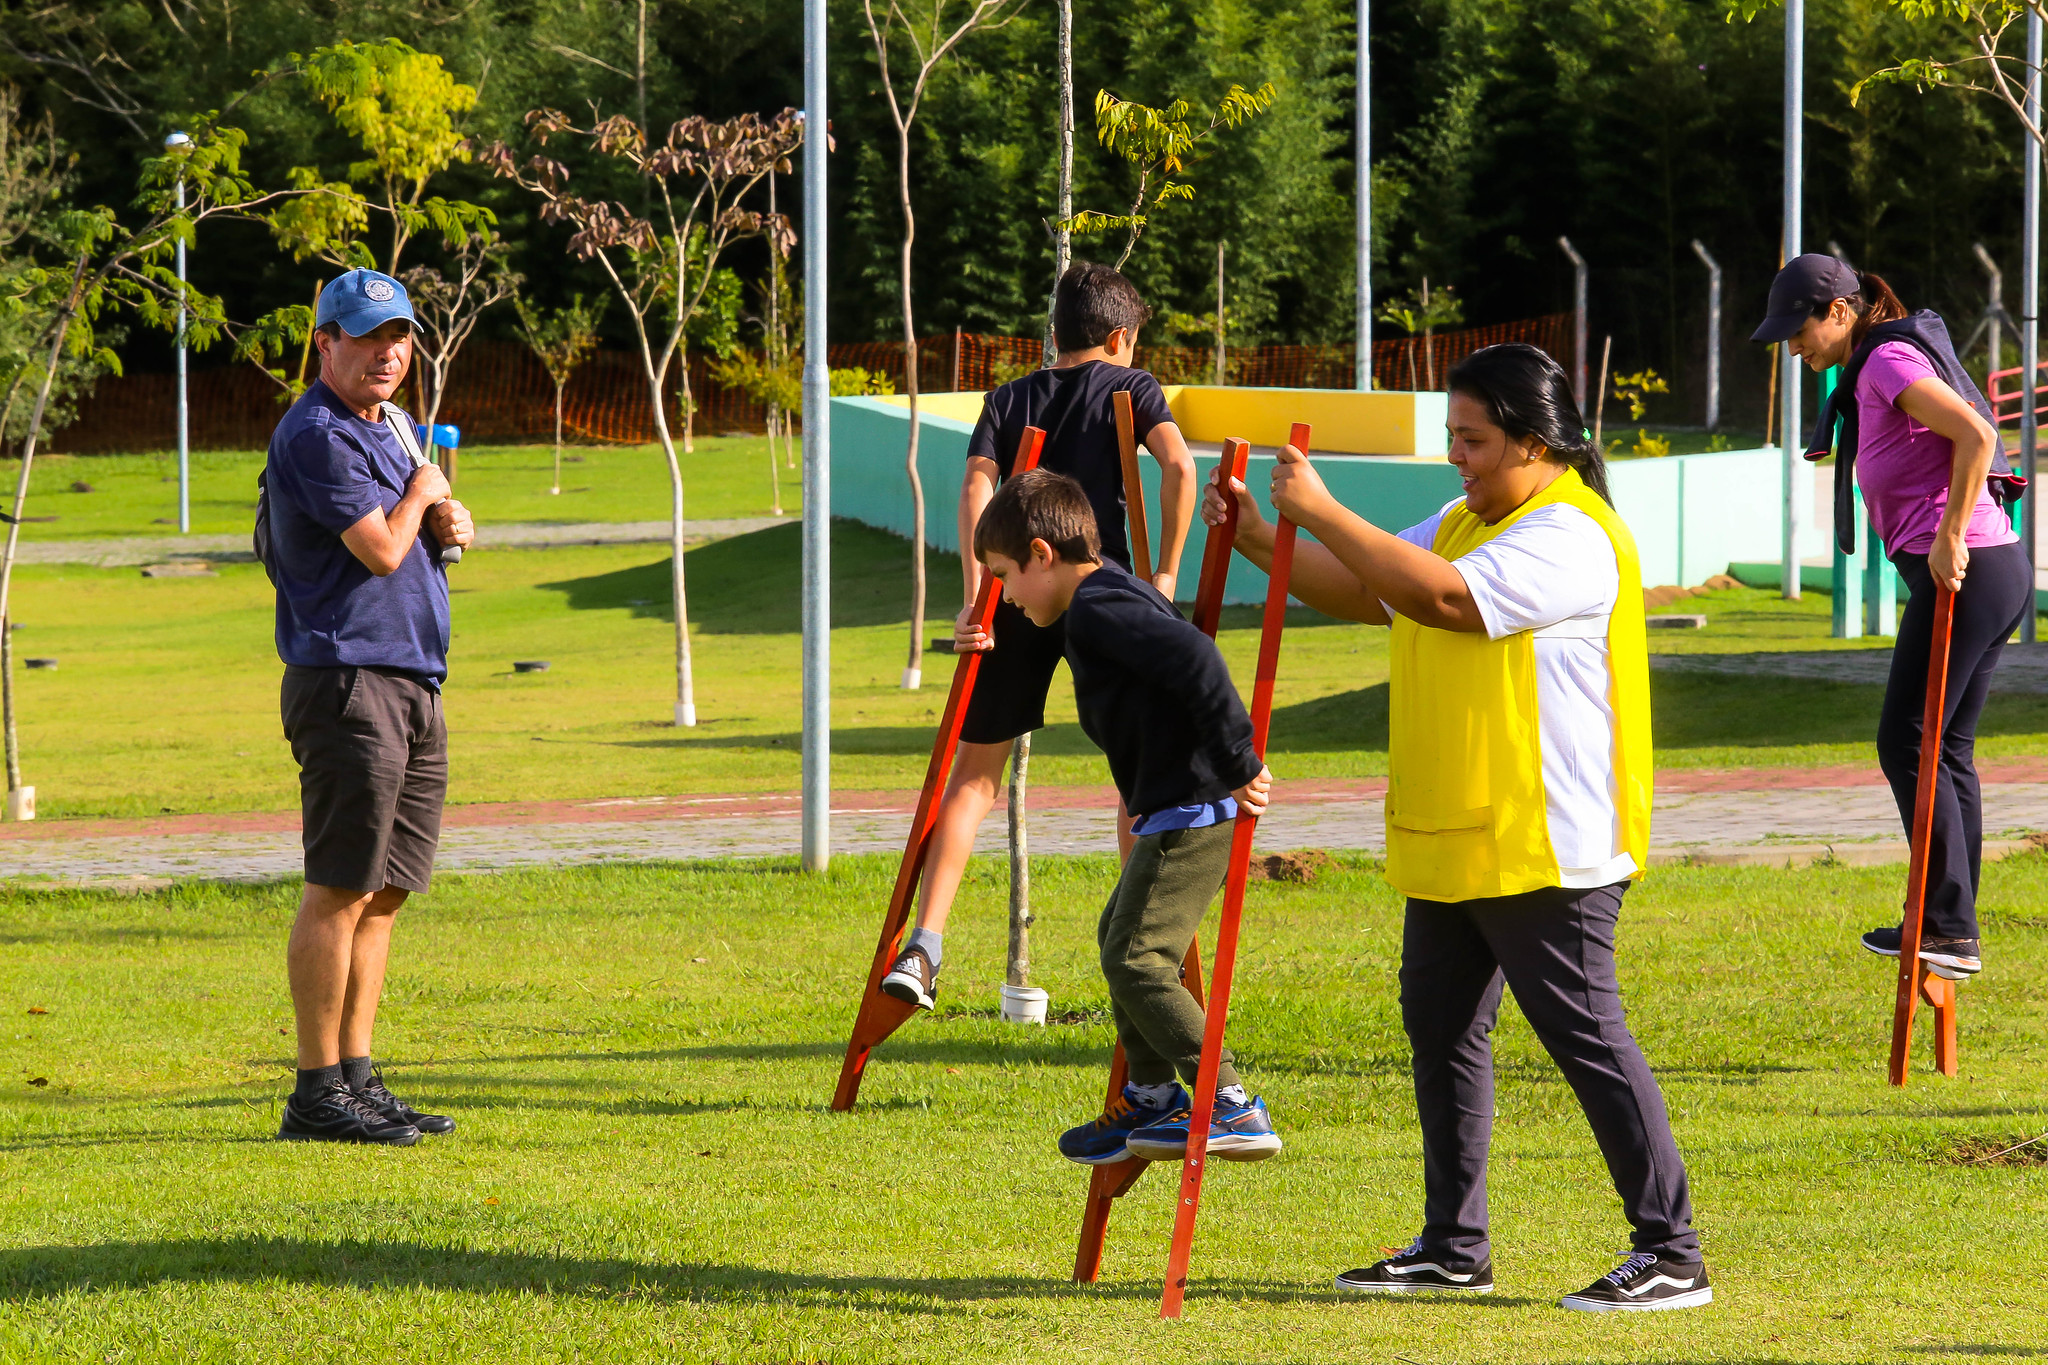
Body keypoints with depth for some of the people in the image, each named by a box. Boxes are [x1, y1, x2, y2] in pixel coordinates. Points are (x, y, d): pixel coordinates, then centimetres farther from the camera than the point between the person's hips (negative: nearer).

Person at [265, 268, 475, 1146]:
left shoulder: (385, 428, 19)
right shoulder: (316, 435, -12)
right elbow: (381, 550, -19)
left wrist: (444, 524, 6)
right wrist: (420, 496, 1)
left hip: (413, 684, 10)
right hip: (348, 679, -10)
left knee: (383, 894, 10)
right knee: (340, 891, -10)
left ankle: (357, 1081, 14)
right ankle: (317, 1096, -9)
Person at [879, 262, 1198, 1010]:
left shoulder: (1009, 398, 16)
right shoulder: (1131, 387, 11)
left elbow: (977, 485, -1)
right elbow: (1178, 464, -7)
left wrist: (975, 596, -9)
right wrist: (1165, 574, -3)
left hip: (1015, 590, 2)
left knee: (973, 775, 8)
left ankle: (925, 947, -6)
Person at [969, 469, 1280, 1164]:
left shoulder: (1096, 608, -15)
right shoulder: (1114, 598, 19)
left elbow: (1193, 657, -28)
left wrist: (1238, 763, -27)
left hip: (1192, 810, -11)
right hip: (1182, 811, 11)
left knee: (1135, 957, -12)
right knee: (1119, 937, 22)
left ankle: (1233, 1111, -14)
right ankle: (1153, 1100, 30)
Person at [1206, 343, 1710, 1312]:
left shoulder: (1571, 538, -17)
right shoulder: (1464, 522, 15)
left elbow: (1442, 597, -27)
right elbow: (1360, 592, 18)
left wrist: (1322, 513, -24)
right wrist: (1259, 539, 3)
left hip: (1543, 847, -10)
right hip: (1449, 842, 10)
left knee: (1587, 1037, -8)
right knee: (1441, 1029, 14)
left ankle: (1672, 1256, -5)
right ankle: (1454, 1248, 23)